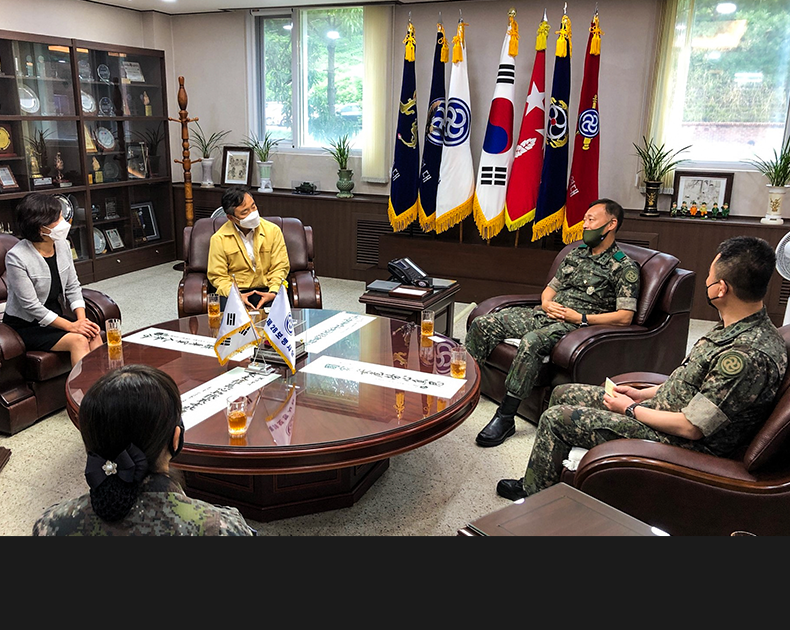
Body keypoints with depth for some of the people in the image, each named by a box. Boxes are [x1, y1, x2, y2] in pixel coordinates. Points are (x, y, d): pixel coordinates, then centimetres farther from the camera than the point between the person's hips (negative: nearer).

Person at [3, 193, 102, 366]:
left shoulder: (62, 245, -2)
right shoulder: (16, 257, -21)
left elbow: (73, 286, 4)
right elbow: (31, 306, -20)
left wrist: (82, 319, -11)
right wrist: (71, 326, -23)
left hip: (56, 314, 6)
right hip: (25, 325, -5)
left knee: (93, 334, -21)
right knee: (78, 340, -26)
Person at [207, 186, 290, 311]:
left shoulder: (273, 231, 0)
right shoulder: (219, 239, -4)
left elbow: (280, 267, 3)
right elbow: (217, 275, 0)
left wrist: (273, 292, -15)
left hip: (266, 289, 1)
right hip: (234, 290, -1)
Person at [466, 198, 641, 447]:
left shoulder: (625, 268, -2)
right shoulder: (576, 254, 19)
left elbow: (625, 317, -10)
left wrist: (580, 318, -15)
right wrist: (546, 303, 1)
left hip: (576, 325, -7)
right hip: (546, 314, 7)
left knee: (531, 342, -38)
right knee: (483, 324, -8)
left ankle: (505, 418, -32)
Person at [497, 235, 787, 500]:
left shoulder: (751, 355, -32)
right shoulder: (736, 326, 0)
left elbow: (691, 427, -28)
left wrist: (631, 409, -14)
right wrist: (644, 394, 8)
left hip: (677, 441, -10)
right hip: (659, 406, 10)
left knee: (555, 418, -8)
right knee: (563, 393, 14)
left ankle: (533, 494, 18)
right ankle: (543, 477, 31)